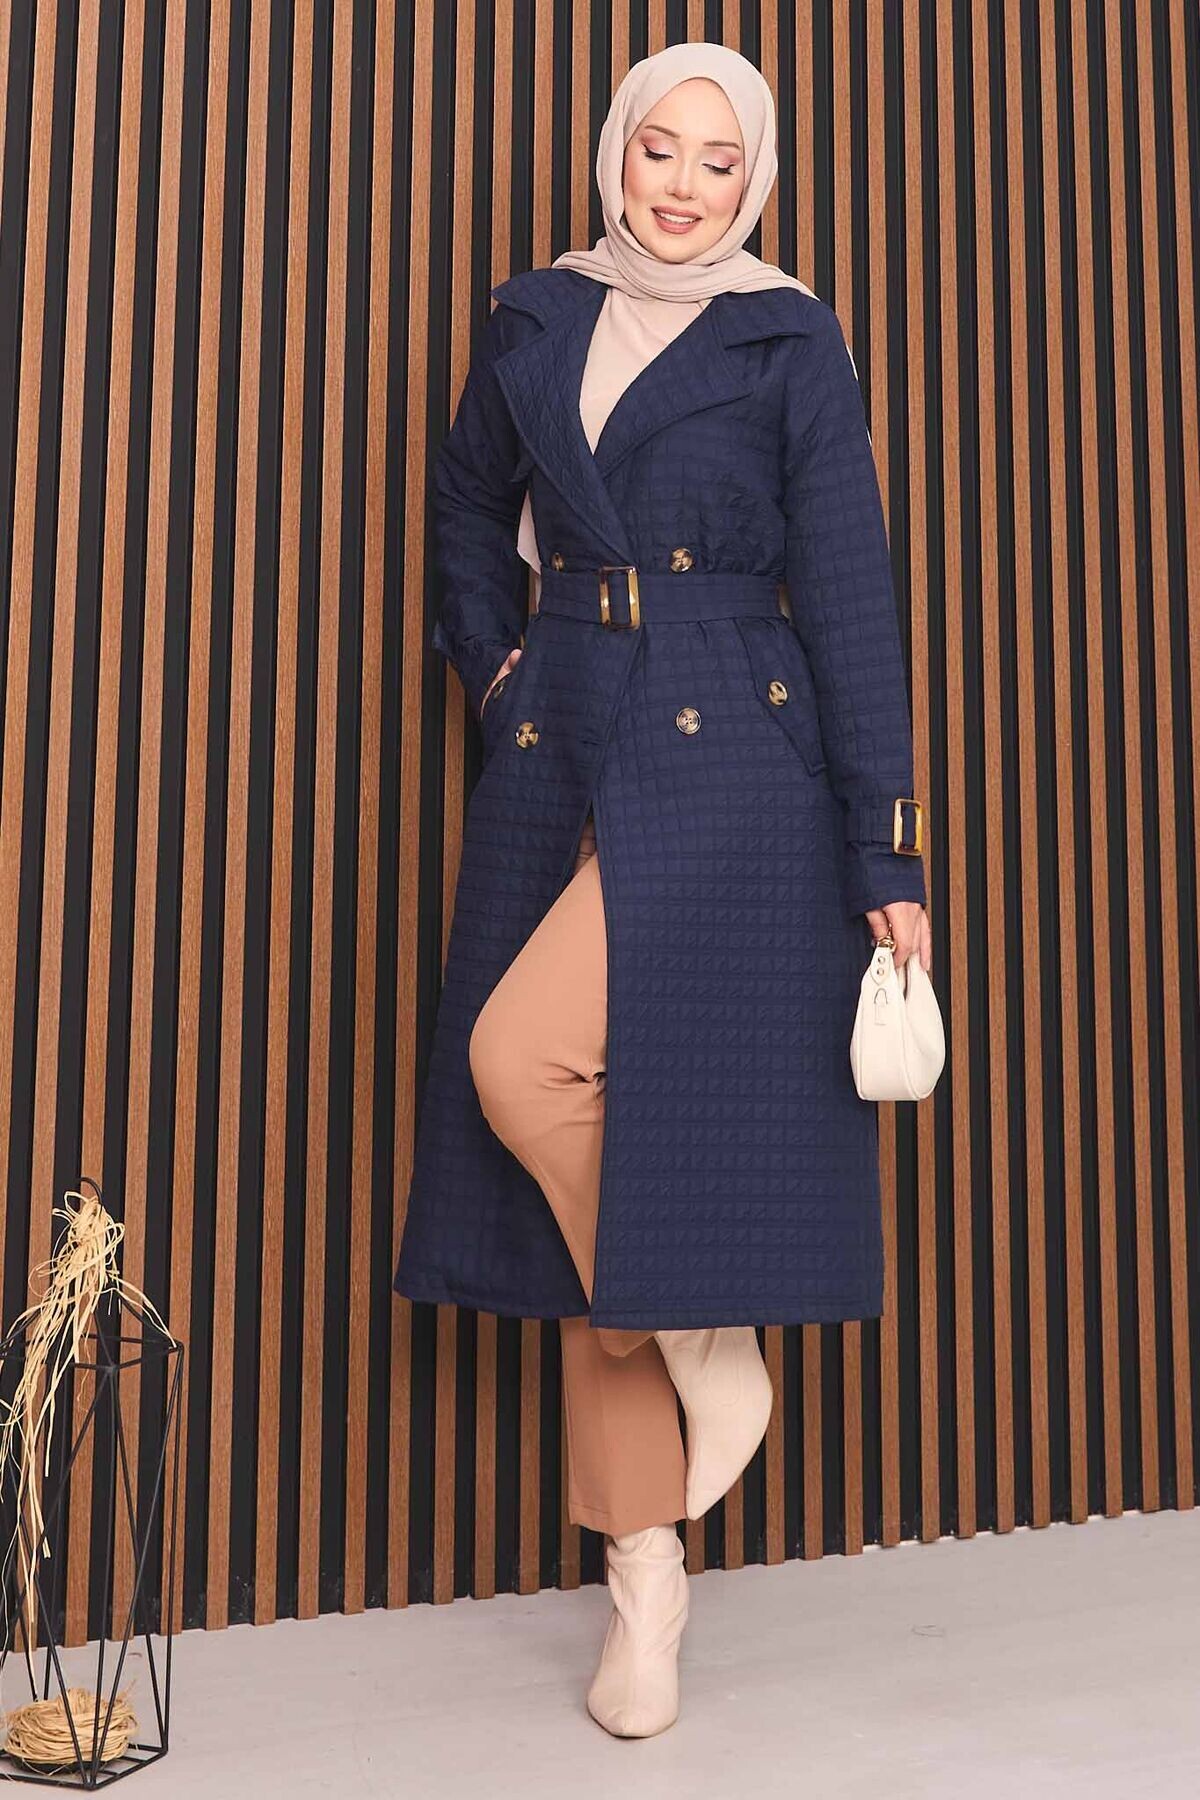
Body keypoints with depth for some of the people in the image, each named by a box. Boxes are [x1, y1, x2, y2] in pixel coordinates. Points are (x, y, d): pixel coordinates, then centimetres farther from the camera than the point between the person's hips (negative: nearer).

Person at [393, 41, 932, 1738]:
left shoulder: (791, 344, 3)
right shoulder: (535, 324, 14)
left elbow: (850, 597, -3)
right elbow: (470, 512, 29)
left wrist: (890, 852, -8)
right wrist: (492, 671, 12)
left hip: (729, 769, -4)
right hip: (560, 770, 5)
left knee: (526, 1055, -25)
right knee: (590, 1167, 3)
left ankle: (707, 1341, 3)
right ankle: (646, 1574, 15)